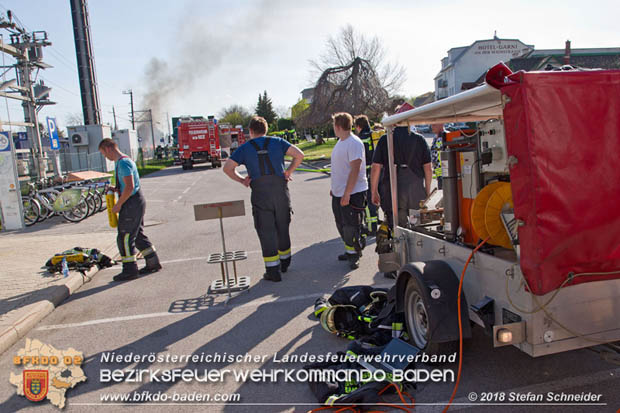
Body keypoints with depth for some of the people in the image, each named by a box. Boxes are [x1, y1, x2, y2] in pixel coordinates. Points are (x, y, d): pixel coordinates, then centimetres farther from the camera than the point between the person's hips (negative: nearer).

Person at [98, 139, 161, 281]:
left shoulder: (123, 163, -18)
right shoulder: (120, 162, 15)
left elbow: (130, 187, -25)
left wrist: (118, 204, -17)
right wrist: (115, 189, 9)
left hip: (132, 203, -10)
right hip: (136, 202, 10)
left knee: (125, 237, -2)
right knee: (138, 235, 16)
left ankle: (130, 270, 7)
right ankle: (153, 263, 22)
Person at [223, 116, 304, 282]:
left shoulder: (245, 148, 7)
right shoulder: (277, 142, 9)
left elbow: (227, 168, 3)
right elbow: (299, 155, 0)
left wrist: (241, 180, 13)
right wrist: (288, 171, 8)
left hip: (260, 193, -2)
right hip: (280, 189, 2)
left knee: (266, 231, 3)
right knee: (282, 228, 17)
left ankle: (273, 270, 4)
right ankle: (284, 262, 32)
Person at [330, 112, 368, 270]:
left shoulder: (354, 143, -17)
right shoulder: (340, 142, 14)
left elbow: (355, 170, -23)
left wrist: (347, 194, -25)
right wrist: (334, 188, 22)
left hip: (352, 193, -10)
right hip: (338, 193, 10)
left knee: (351, 226, -3)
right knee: (341, 224, 17)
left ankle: (355, 255, 12)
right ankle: (350, 251, 32)